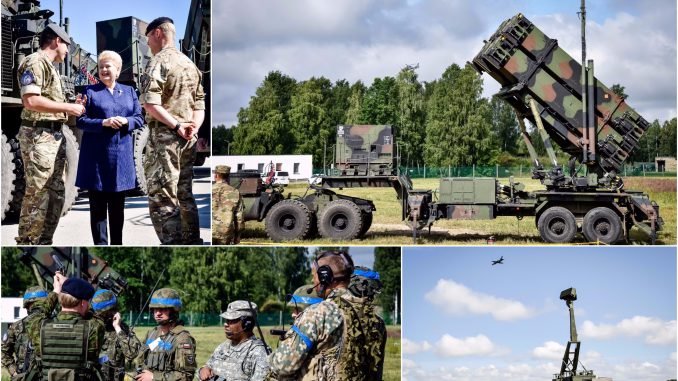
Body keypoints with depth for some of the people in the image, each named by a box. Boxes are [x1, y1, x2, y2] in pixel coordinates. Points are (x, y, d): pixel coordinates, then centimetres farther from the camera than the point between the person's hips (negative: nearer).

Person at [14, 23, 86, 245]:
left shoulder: (49, 66, 21)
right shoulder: (35, 62, -9)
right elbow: (30, 101, -21)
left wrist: (72, 107, 12)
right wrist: (68, 107, -16)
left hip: (55, 135, 10)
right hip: (38, 135, -10)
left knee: (56, 193, 11)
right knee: (37, 195, -9)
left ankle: (44, 243, 18)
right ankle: (27, 243, -5)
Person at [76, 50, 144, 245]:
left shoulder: (129, 91, 13)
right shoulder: (90, 91, 3)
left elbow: (139, 119, 9)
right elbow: (81, 121, -3)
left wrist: (125, 121, -12)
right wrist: (104, 123, -18)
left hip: (121, 156, 3)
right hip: (96, 156, -3)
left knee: (118, 205, 10)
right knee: (98, 205, 0)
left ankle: (117, 243, 20)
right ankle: (100, 244, 5)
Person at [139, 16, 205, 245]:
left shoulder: (159, 61, -8)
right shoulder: (189, 63, 16)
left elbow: (150, 103, -20)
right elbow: (200, 104, 14)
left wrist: (176, 126, -16)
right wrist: (193, 127, -2)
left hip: (164, 136, -8)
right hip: (188, 139, 8)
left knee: (161, 198, -7)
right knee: (184, 196, 14)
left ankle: (172, 244, -12)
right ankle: (191, 242, 18)